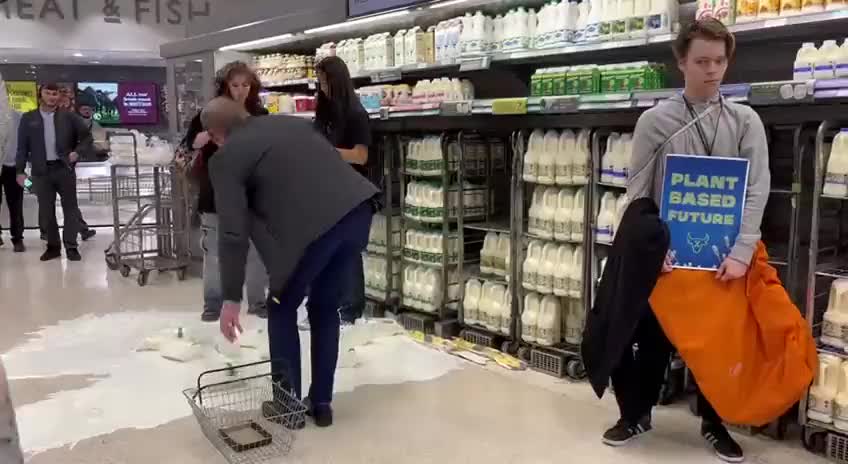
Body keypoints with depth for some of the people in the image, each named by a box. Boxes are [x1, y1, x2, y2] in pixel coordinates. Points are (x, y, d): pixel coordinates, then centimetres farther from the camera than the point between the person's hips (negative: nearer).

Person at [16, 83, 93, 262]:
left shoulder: (69, 117, 3)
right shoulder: (28, 118, 6)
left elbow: (87, 136, 9)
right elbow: (22, 146, 5)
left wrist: (77, 152, -6)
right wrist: (20, 170, 0)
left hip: (64, 168, -1)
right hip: (41, 171, 1)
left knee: (70, 208, 0)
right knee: (46, 210, 5)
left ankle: (71, 247, 6)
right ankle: (53, 246, 15)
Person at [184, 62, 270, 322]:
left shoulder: (260, 115, 3)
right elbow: (192, 142, -9)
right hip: (217, 193, -1)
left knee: (257, 250, 6)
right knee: (215, 252, 5)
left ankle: (258, 301, 17)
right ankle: (212, 303, 16)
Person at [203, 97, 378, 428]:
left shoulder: (226, 159, 7)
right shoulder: (289, 122, 26)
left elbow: (233, 234, 1)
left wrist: (232, 299, 5)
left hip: (314, 226, -6)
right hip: (358, 207, 6)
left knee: (282, 309, 19)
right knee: (325, 308, 23)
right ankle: (321, 403, 30)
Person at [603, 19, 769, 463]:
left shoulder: (745, 121, 1)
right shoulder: (654, 121, -2)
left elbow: (757, 190, -6)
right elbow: (638, 192, -3)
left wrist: (741, 252, -16)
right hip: (666, 253, -1)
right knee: (653, 335, 8)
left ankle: (714, 422, 30)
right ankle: (636, 413, 28)